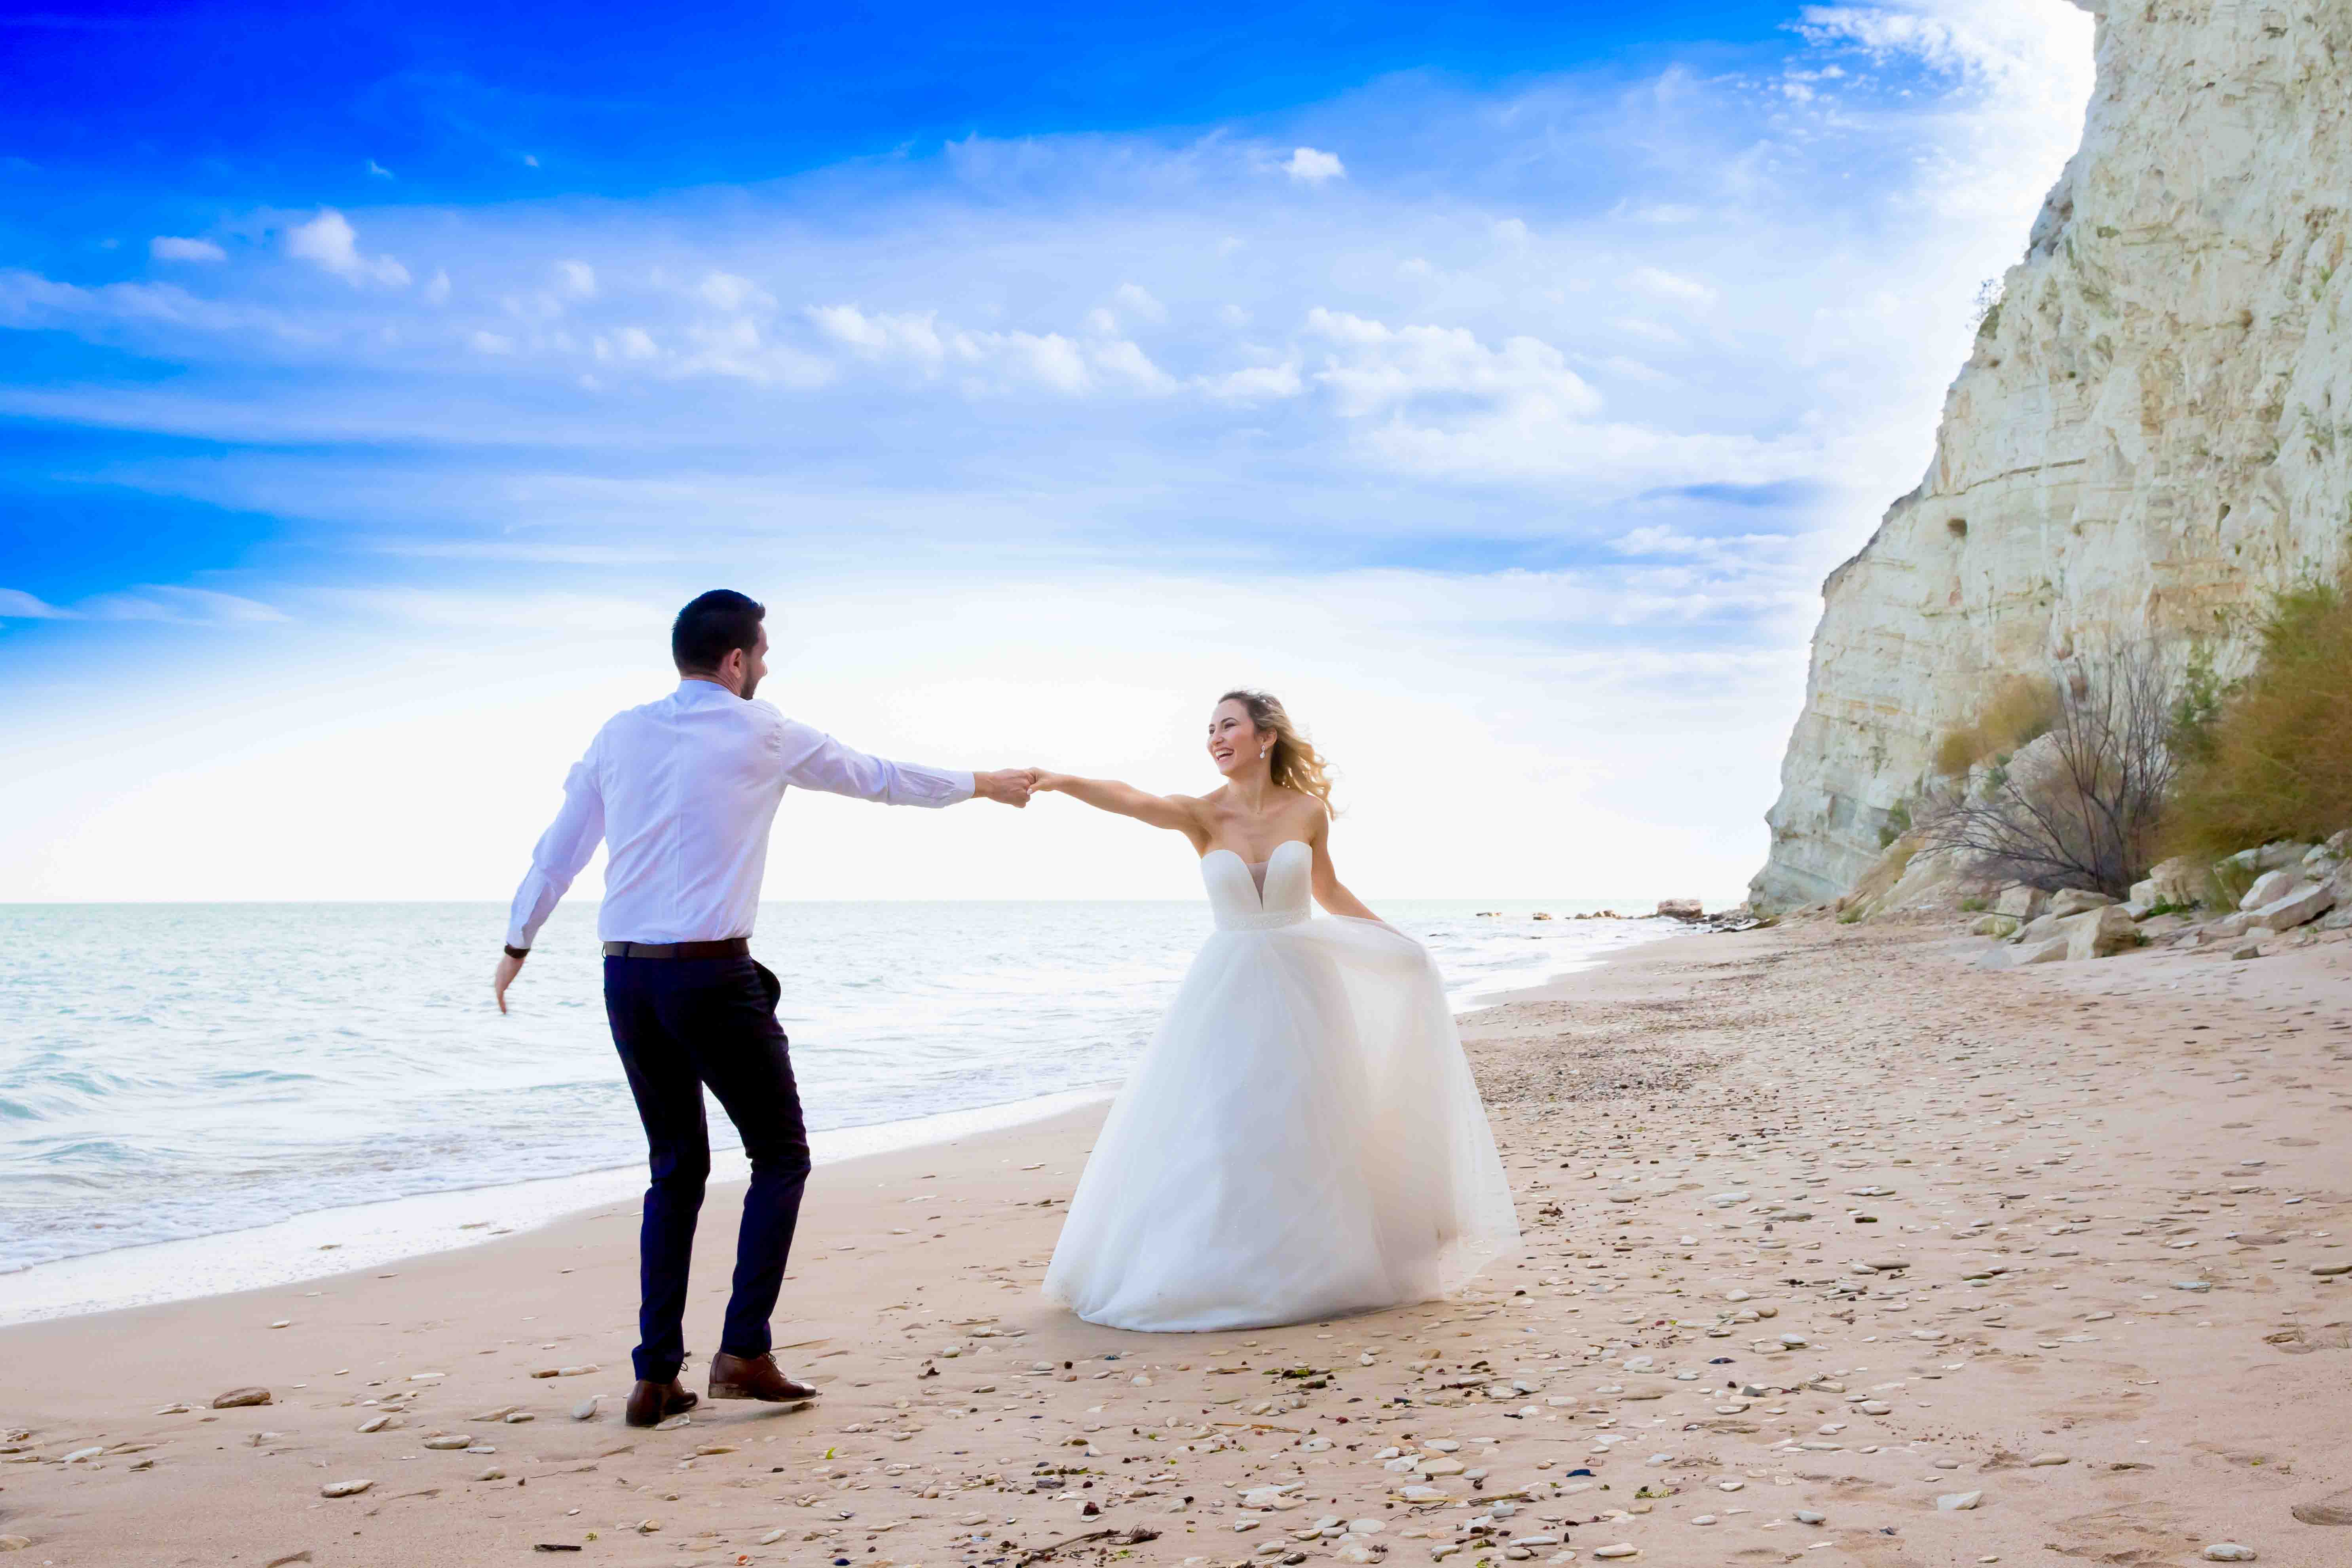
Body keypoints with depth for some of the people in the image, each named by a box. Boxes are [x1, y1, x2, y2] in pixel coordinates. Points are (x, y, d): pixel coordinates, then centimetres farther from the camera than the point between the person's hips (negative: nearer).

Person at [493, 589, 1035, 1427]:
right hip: (713, 977, -5)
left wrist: (518, 944, 26)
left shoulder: (620, 735, 9)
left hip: (626, 977, 5)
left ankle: (656, 1375, 11)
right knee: (780, 1155, 9)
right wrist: (982, 784, 24)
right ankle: (744, 1351, -1)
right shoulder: (762, 733, -2)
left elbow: (558, 847, 14)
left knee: (675, 1168, 15)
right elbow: (879, 777, 9)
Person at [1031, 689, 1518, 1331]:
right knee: (1209, 1130, -4)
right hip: (1228, 987, -1)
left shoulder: (1307, 810, -2)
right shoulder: (1204, 814, -6)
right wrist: (1060, 781, -43)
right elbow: (1130, 800, -25)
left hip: (1302, 984, 1)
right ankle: (1217, 1270, 8)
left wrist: (1400, 942, 19)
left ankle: (1310, 1266, 20)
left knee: (1303, 1133, 6)